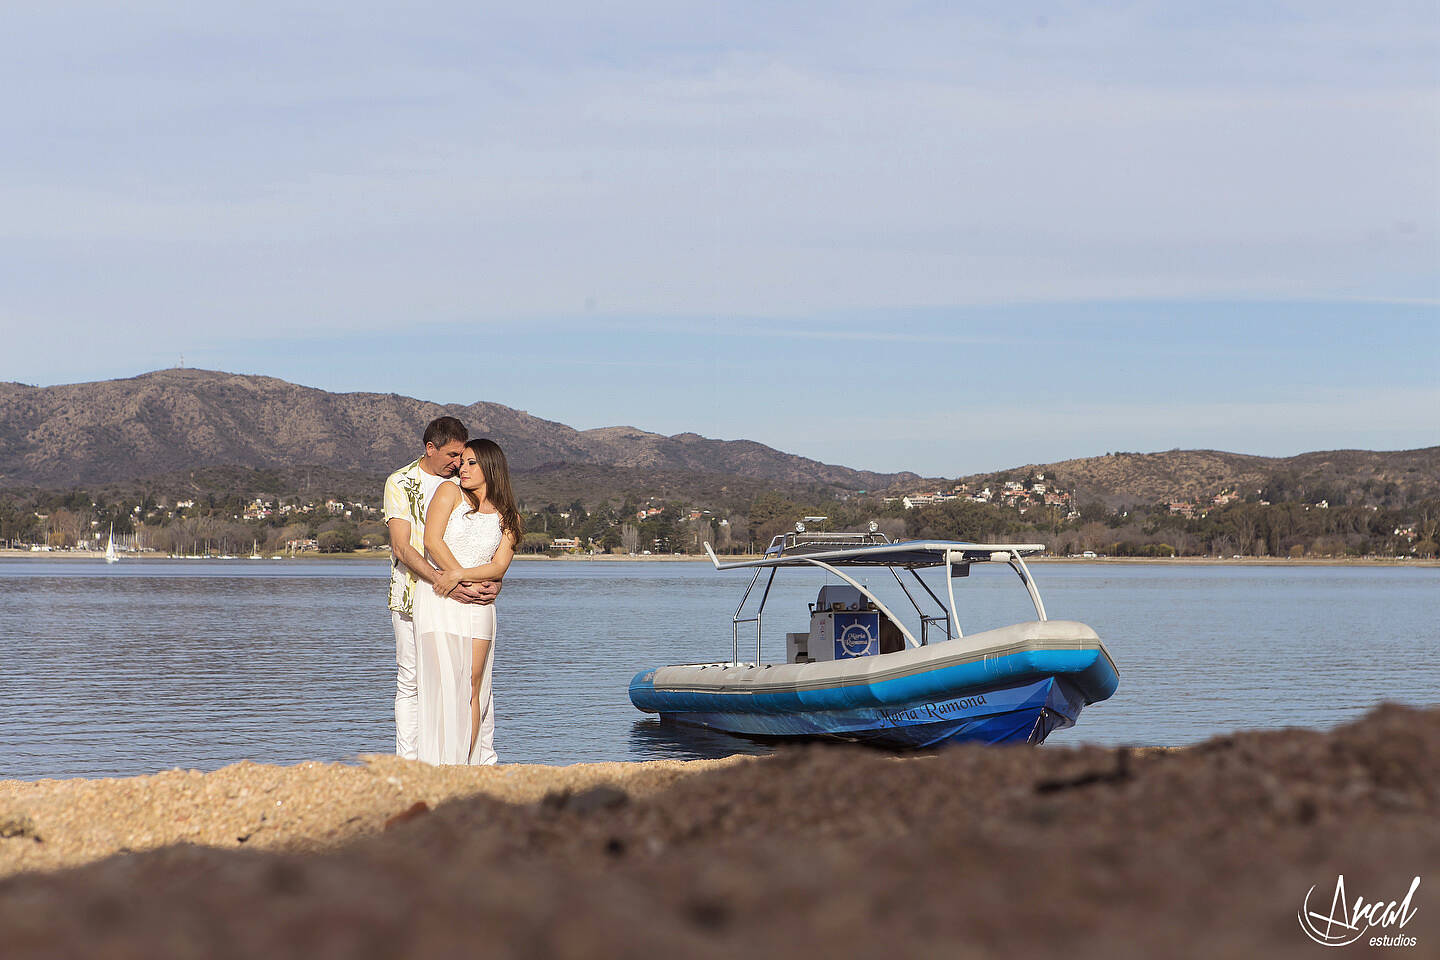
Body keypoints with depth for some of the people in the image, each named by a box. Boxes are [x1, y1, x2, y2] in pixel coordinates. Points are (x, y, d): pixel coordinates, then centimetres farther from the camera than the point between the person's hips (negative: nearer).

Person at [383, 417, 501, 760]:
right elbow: (402, 547, -12)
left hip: (459, 599, 4)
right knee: (411, 682, -2)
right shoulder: (400, 483, -2)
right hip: (414, 597, -4)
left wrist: (494, 581, -10)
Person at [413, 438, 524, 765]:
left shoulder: (507, 518, 13)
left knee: (473, 687, -4)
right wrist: (468, 582, -7)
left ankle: (469, 764, -2)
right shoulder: (450, 493, 7)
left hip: (478, 606, 3)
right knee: (445, 683, -10)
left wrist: (459, 576, -15)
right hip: (438, 602, -2)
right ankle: (441, 766, -10)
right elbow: (432, 541, -4)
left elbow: (499, 567, 1)